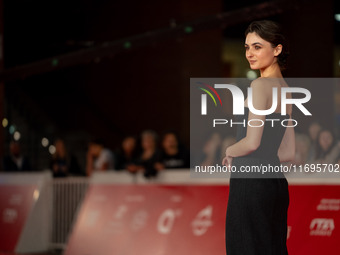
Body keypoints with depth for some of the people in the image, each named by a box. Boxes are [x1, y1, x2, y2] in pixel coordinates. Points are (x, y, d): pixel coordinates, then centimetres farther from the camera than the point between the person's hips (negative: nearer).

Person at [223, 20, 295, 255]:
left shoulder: (260, 85, -12)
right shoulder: (285, 88, 15)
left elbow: (252, 142, -20)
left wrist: (229, 152, 0)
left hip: (251, 184, -9)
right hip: (276, 182, 9)